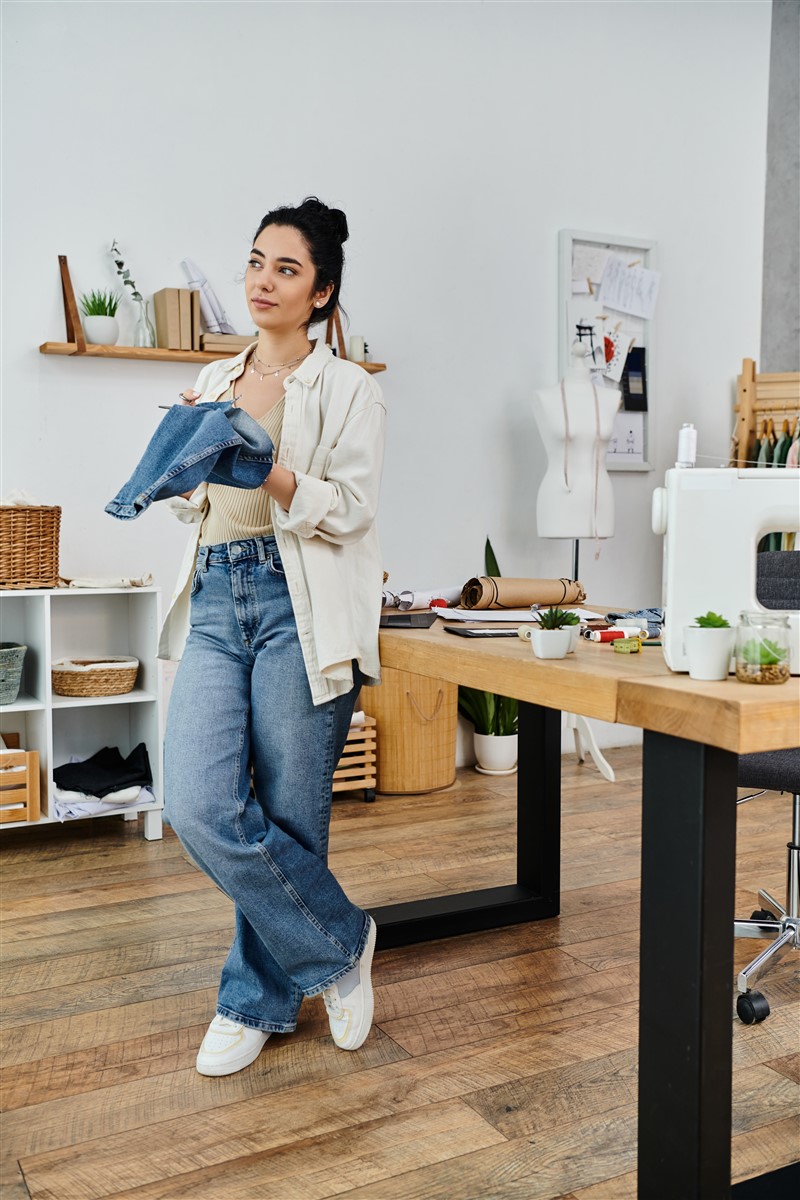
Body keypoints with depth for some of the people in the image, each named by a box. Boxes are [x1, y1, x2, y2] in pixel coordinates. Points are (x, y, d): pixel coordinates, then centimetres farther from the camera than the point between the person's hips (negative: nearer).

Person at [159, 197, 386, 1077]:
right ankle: (337, 944, 16)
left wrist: (262, 465, -22)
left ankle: (259, 998, 25)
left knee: (288, 818, 1)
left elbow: (348, 509, -9)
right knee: (200, 808, -6)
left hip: (299, 608, -5)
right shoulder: (214, 383, 17)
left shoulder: (347, 390, 1)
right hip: (216, 601, 5)